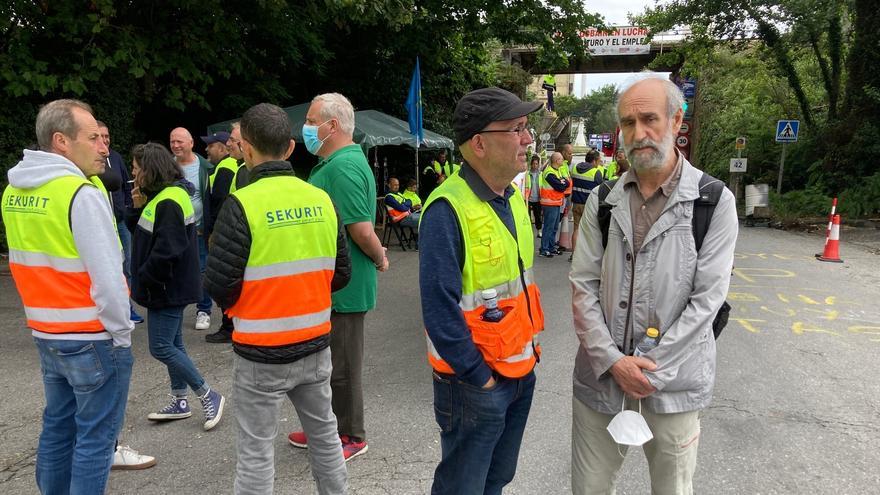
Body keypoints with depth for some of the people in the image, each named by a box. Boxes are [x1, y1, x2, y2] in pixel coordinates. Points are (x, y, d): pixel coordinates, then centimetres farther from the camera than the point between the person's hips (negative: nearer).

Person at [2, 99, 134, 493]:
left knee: (57, 428, 20)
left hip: (46, 335, 8)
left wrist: (48, 315, 17)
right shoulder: (81, 193, -19)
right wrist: (122, 331, -11)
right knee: (95, 438, 5)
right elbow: (107, 276, -22)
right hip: (93, 339, -8)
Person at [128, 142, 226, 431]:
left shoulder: (168, 202, -21)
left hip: (168, 288, -10)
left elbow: (167, 251, -26)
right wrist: (139, 207, -1)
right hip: (170, 287, 10)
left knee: (161, 348, -6)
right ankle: (179, 402, 26)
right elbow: (142, 232, 15)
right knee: (172, 344, 15)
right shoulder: (160, 196, 12)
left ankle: (209, 397, 4)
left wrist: (144, 278, -15)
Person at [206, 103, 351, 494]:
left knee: (256, 450, 9)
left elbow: (218, 283, -14)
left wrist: (238, 309, 6)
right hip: (316, 344, 5)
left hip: (261, 353, -5)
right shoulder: (322, 200, -1)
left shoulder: (242, 203, -16)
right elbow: (341, 273, 4)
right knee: (324, 431, 22)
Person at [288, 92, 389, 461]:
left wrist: (379, 258, -11)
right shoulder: (334, 163, 12)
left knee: (341, 364, 5)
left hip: (342, 286, -10)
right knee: (327, 359, 21)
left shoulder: (343, 167, -22)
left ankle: (351, 437, 22)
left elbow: (361, 229, -26)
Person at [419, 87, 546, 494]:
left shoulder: (513, 197, 4)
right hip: (473, 383, -7)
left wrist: (529, 348, 12)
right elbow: (439, 307, -24)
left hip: (521, 371, 8)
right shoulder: (448, 209, -23)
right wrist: (479, 376, -17)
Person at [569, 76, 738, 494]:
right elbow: (583, 285, -1)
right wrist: (613, 360, -11)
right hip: (601, 373, 2)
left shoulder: (714, 201, -6)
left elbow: (707, 298, -10)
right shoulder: (603, 200, 3)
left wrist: (652, 370, -13)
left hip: (673, 378, -2)